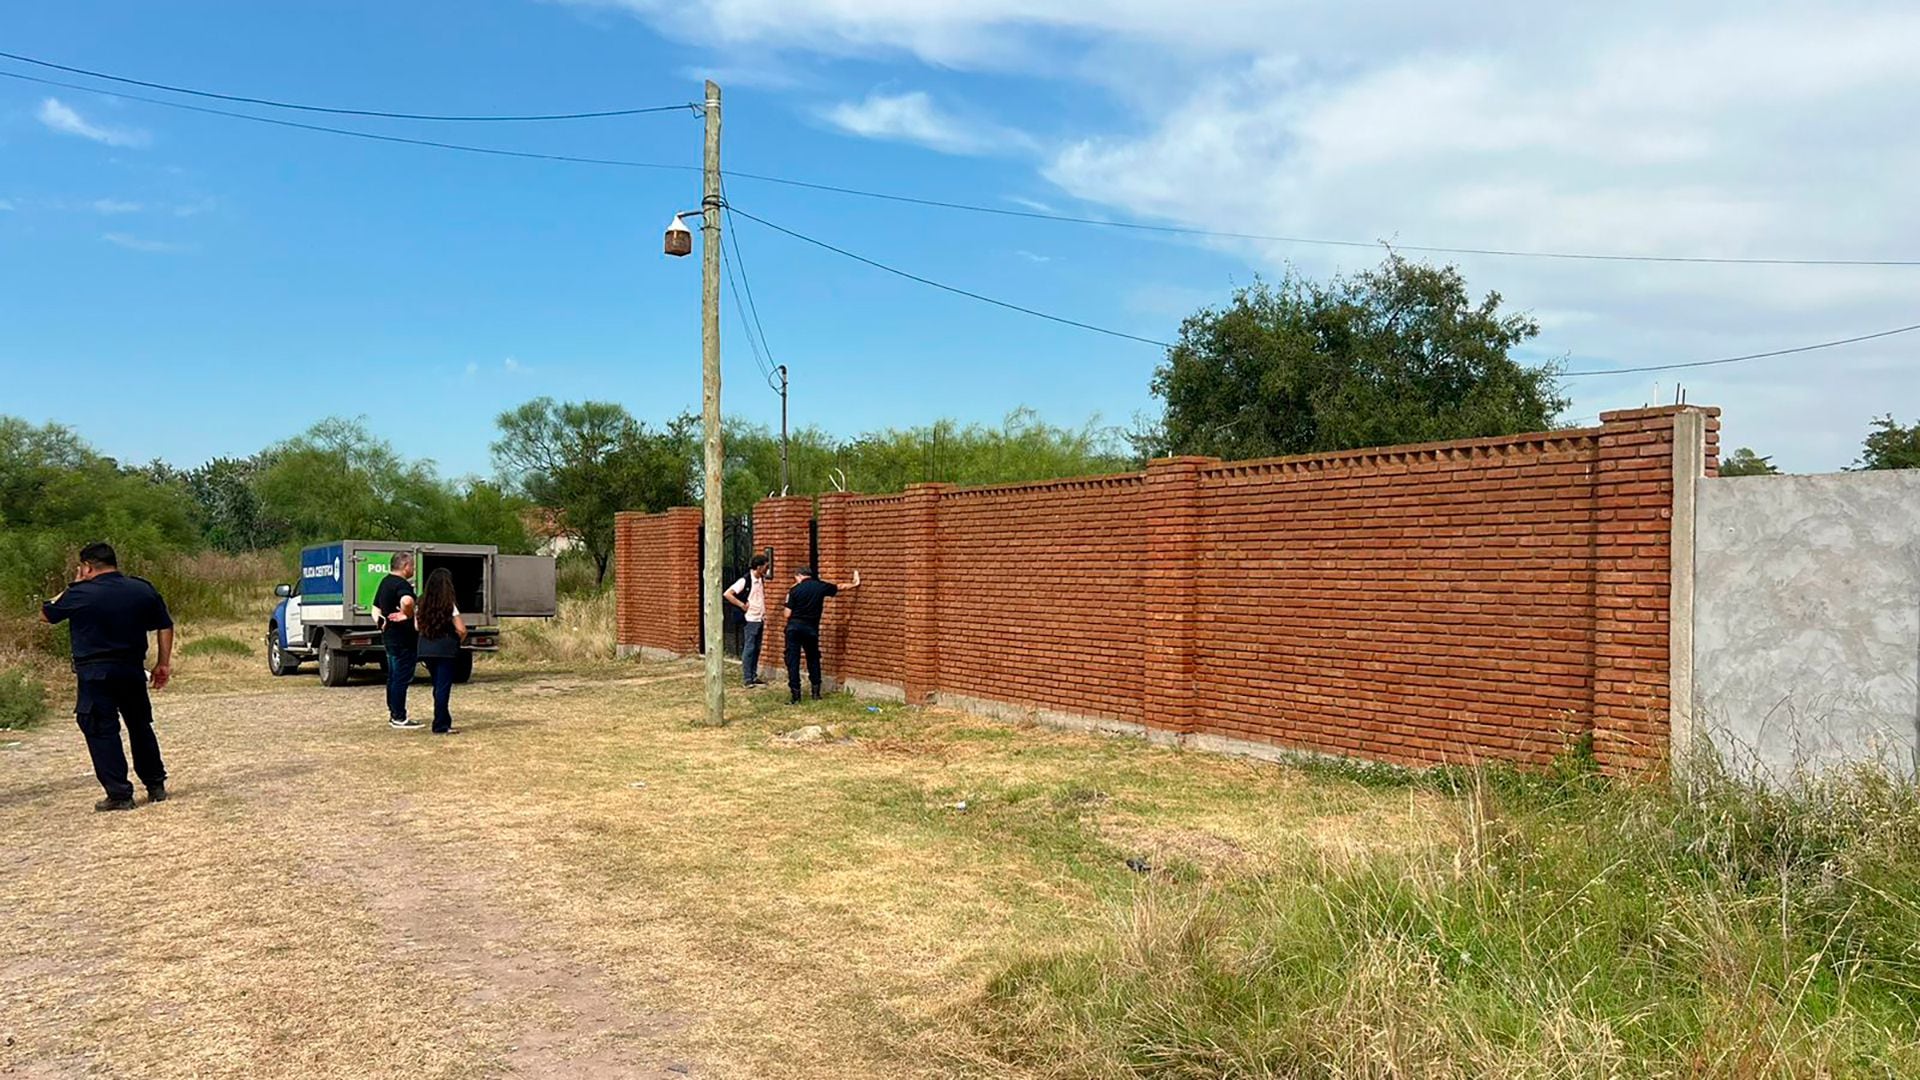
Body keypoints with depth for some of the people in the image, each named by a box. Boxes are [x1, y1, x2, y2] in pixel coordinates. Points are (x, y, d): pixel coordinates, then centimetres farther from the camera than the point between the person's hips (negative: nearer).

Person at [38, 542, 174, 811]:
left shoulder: (80, 594, -9)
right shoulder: (143, 589, 3)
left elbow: (46, 614, 7)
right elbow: (165, 626, 7)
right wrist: (163, 663, 14)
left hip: (95, 673, -5)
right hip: (132, 669, 5)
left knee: (102, 732, 1)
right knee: (140, 726, 17)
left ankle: (119, 794, -1)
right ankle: (156, 786, 23)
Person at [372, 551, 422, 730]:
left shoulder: (385, 582, 14)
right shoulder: (402, 584, -18)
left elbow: (376, 609, 21)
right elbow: (406, 601, -41)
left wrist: (381, 622, 8)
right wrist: (408, 616, -24)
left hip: (389, 636, 10)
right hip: (402, 638, -10)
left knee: (393, 676, 17)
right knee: (402, 678, -5)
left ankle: (393, 712, 26)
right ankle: (399, 718, -2)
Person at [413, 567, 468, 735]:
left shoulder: (422, 603, 4)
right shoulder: (449, 605, -11)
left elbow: (417, 626, 9)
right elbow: (462, 630, -13)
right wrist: (458, 640, 5)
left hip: (426, 649, 6)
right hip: (446, 650, -6)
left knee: (438, 686, 17)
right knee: (443, 688, -1)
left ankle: (445, 722, 25)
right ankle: (440, 726, 0)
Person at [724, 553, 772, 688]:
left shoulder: (762, 579, 7)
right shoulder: (745, 580, -15)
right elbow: (728, 594, -18)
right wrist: (742, 605, -15)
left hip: (760, 619, 7)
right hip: (750, 620, -7)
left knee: (756, 649, 11)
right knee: (749, 649, -3)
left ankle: (754, 676, 18)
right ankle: (747, 678, 2)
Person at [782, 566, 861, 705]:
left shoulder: (794, 590, -6)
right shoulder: (821, 586, 2)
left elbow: (788, 614, -8)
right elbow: (841, 588, 20)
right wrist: (855, 584, 38)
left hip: (794, 627, -3)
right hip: (811, 628, 3)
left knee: (793, 661, 1)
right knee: (813, 659, 19)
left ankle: (795, 695, -4)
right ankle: (816, 692, 21)